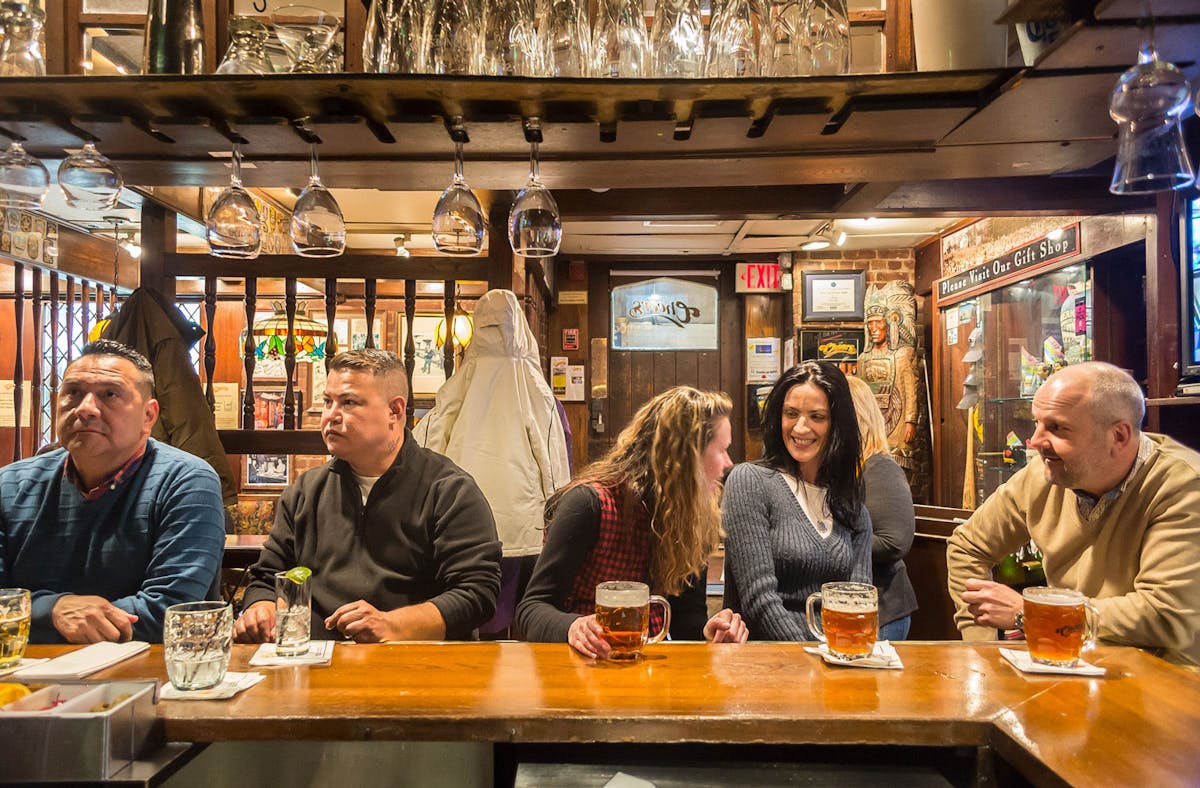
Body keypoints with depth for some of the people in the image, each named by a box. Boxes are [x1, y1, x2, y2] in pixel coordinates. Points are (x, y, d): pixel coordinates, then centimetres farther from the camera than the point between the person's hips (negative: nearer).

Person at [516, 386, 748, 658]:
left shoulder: (695, 518, 5)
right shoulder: (591, 503, -14)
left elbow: (687, 613, 7)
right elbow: (533, 607, -16)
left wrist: (707, 631, -17)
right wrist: (572, 627, -38)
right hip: (582, 663, -3)